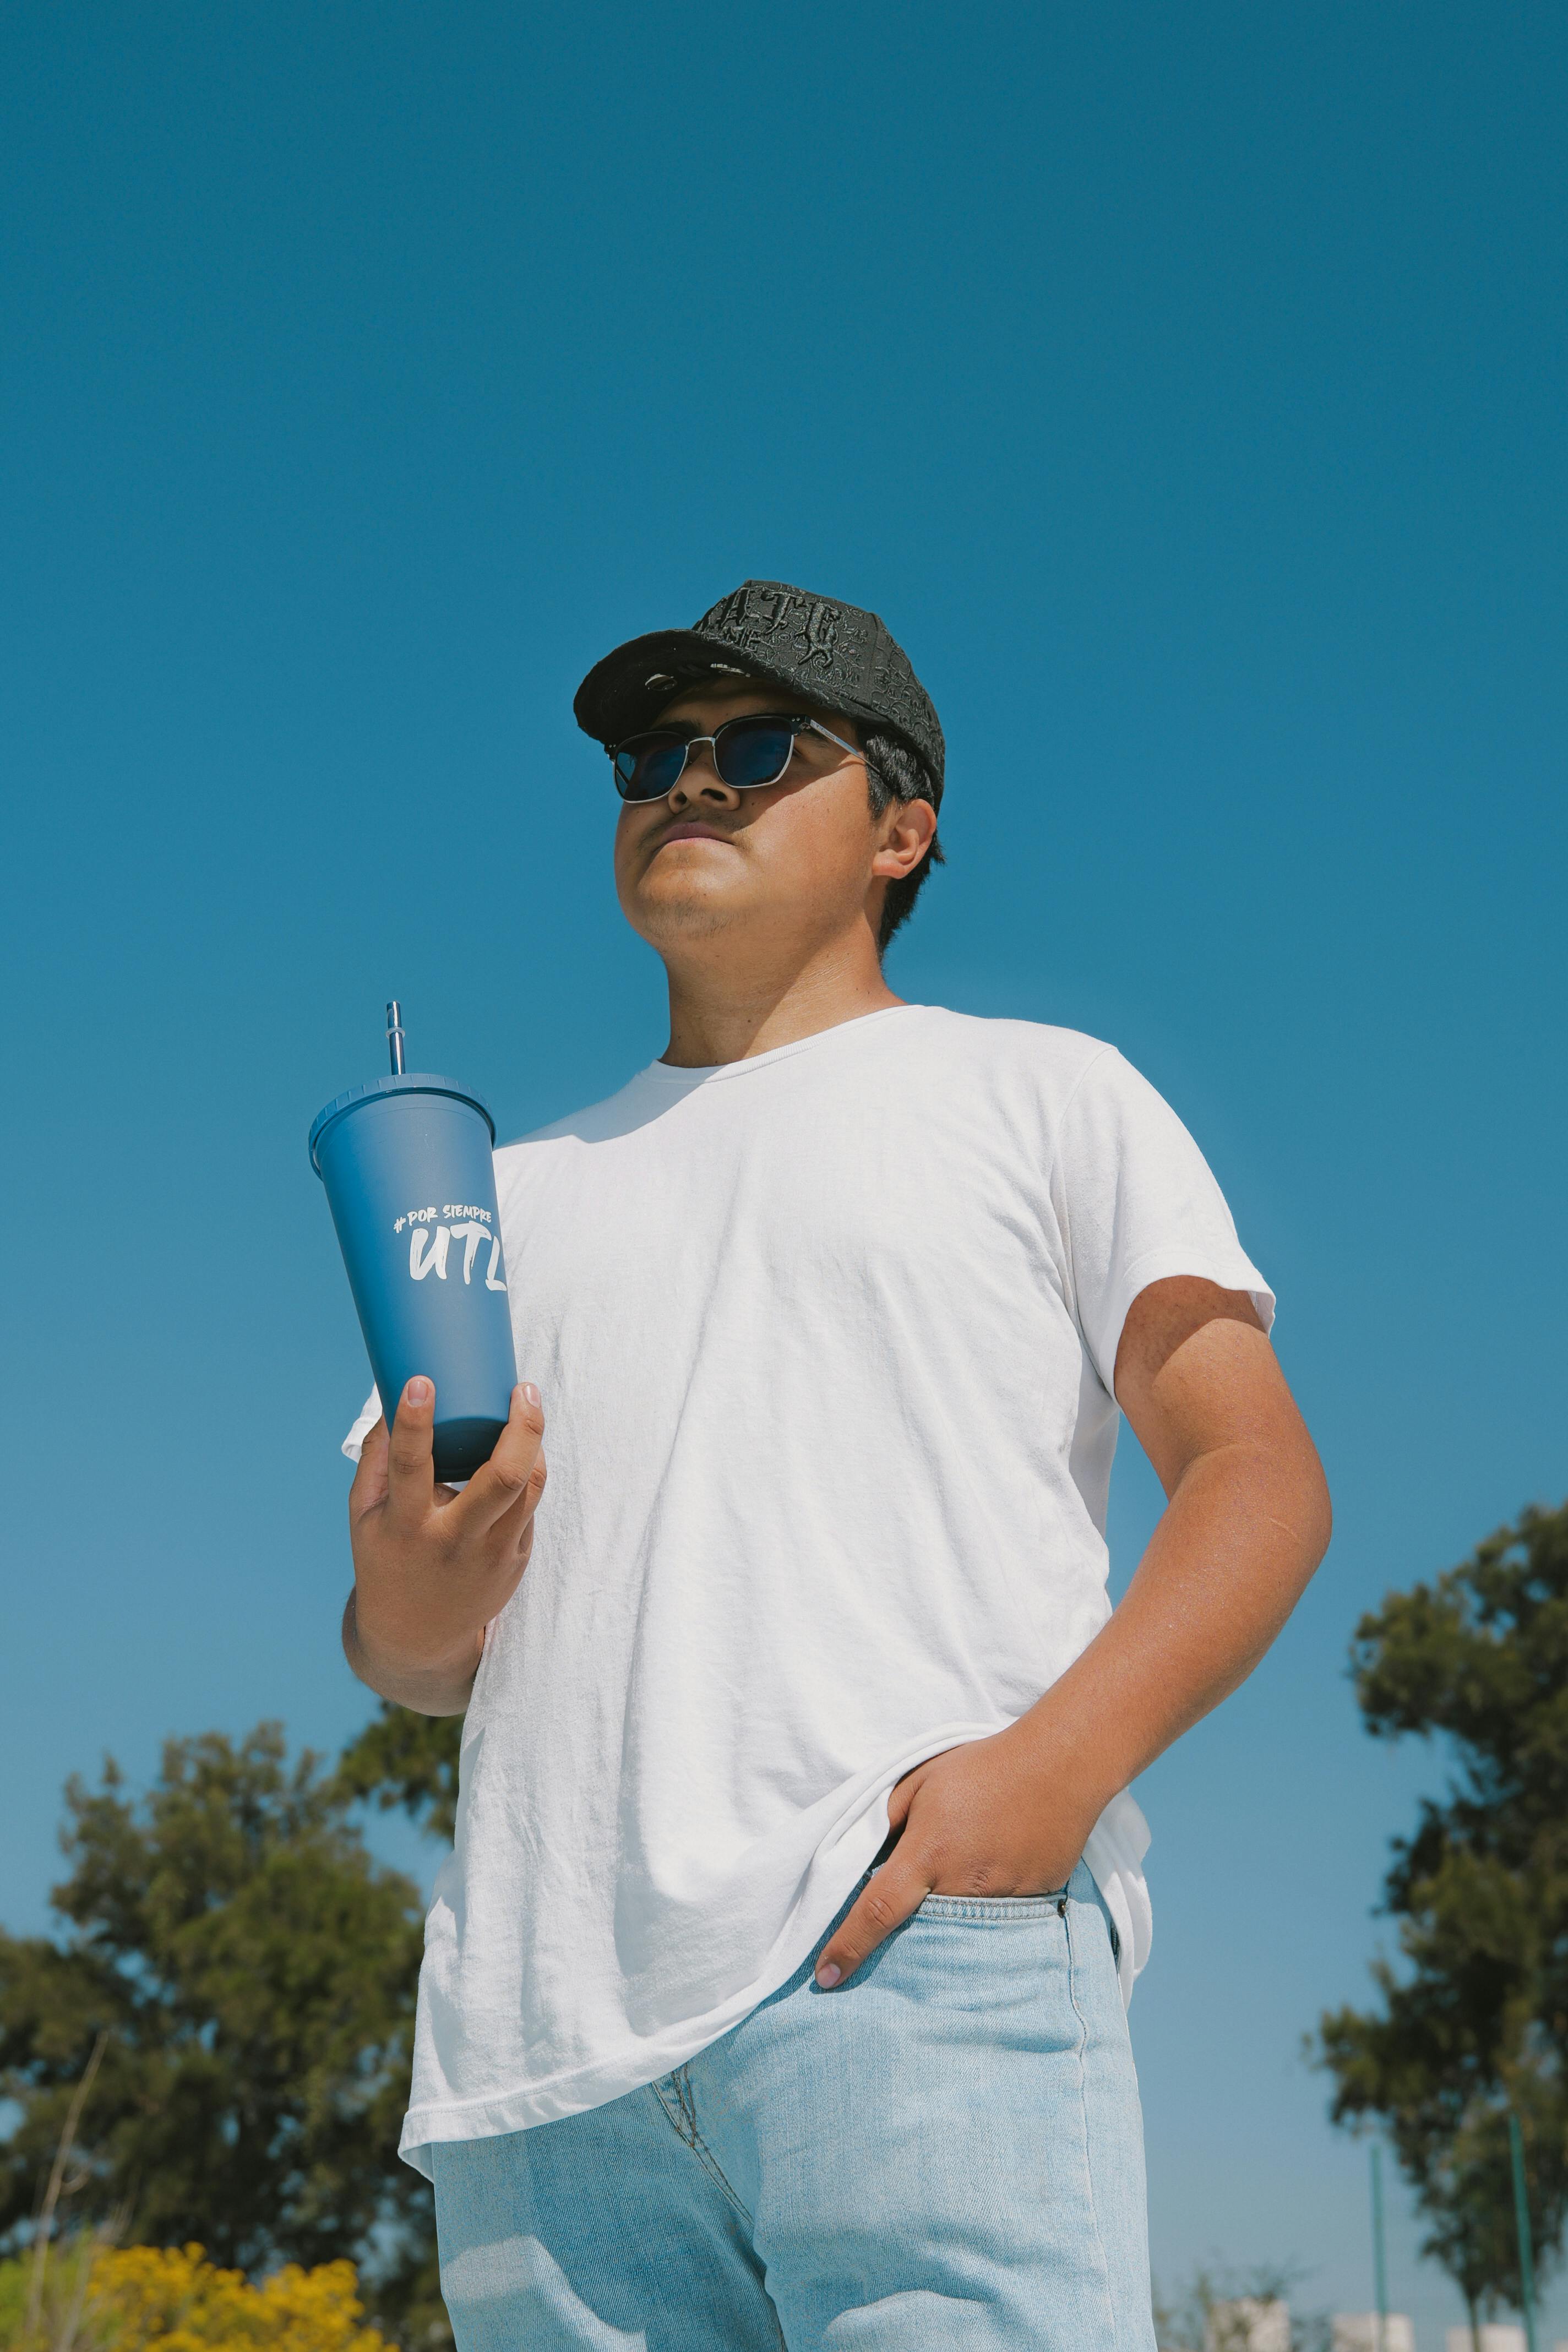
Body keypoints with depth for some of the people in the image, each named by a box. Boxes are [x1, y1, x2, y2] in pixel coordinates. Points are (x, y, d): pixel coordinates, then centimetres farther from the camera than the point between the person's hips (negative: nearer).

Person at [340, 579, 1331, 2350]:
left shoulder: (1043, 1093, 15)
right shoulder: (523, 1194, 26)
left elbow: (1260, 1474, 3)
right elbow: (420, 1656, 23)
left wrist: (1060, 1758, -14)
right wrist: (408, 1594, -2)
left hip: (925, 1960, -4)